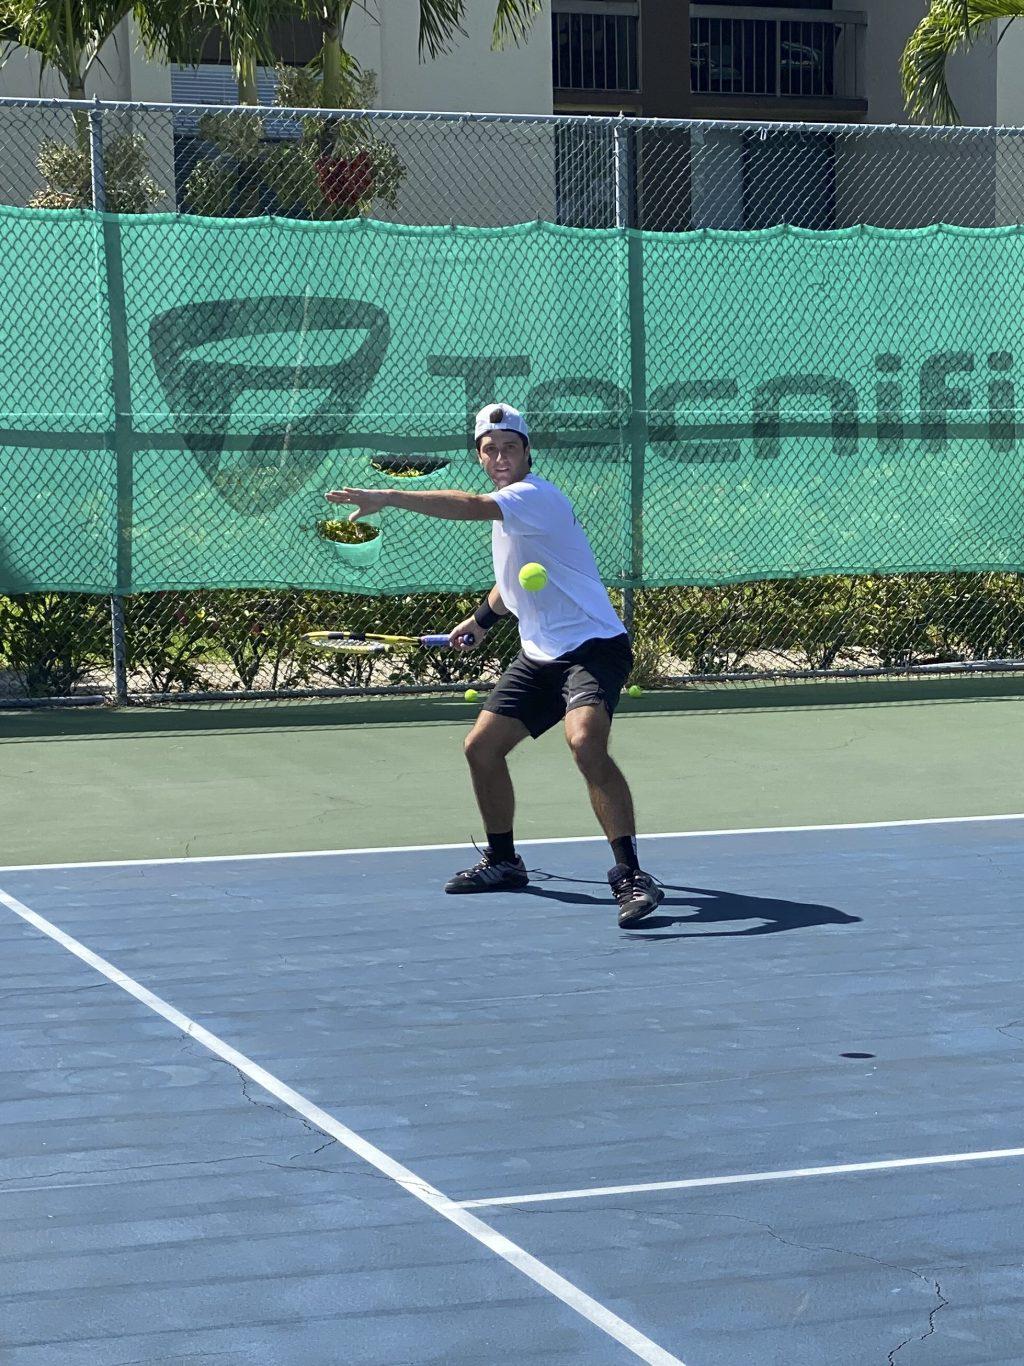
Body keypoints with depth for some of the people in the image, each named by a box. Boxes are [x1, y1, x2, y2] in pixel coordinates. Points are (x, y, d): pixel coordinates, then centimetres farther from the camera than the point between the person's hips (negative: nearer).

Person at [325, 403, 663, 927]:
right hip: (539, 654, 10)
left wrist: (387, 497, -44)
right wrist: (483, 618, 27)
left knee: (585, 742, -32)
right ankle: (502, 862, 29)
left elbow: (471, 507, -38)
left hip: (592, 645, -10)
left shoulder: (535, 496, -17)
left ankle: (631, 875, -29)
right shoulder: (506, 507, 14)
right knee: (481, 747, 9)